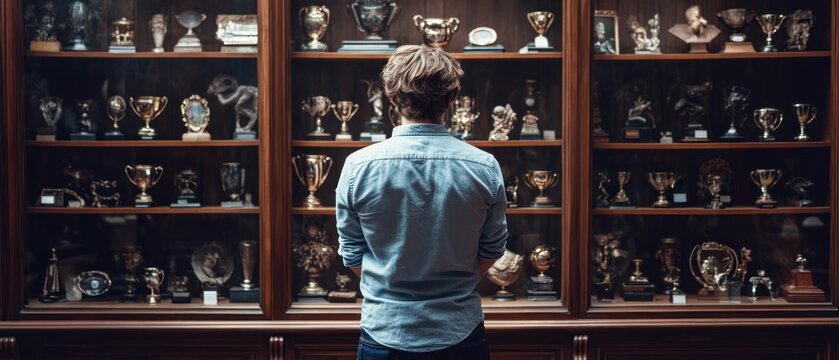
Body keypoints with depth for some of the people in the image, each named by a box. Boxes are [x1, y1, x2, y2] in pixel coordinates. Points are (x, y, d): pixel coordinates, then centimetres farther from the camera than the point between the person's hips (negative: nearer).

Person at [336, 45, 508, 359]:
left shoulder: (358, 166, -12)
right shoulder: (484, 168, -10)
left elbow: (352, 253, -3)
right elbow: (493, 249, 1)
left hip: (385, 332, -1)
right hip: (460, 332, 1)